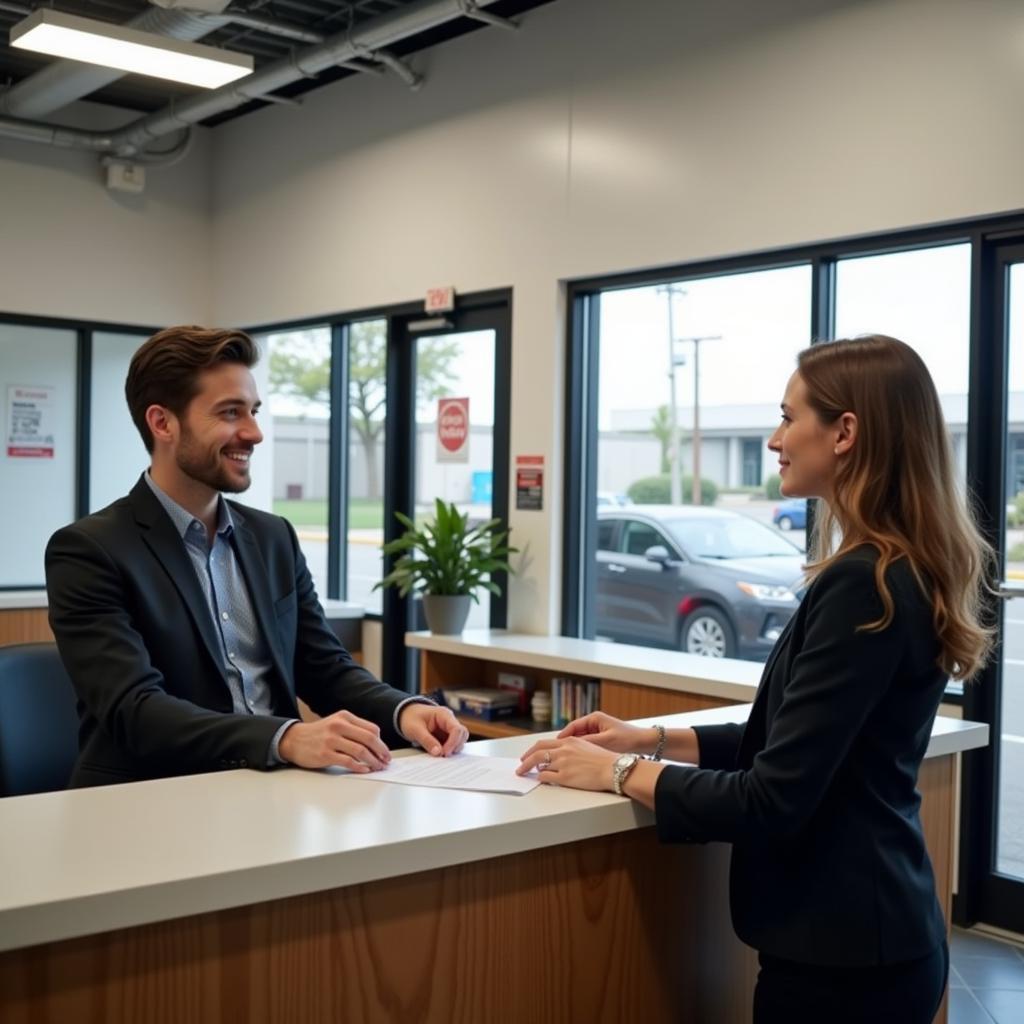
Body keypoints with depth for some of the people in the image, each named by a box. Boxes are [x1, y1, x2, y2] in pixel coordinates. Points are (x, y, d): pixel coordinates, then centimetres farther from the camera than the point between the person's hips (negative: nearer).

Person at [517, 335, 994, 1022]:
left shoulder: (863, 585, -24)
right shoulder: (903, 574, 7)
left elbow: (772, 801, -24)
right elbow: (794, 744, 14)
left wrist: (619, 774, -13)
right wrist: (652, 739, 8)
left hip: (838, 949, -9)